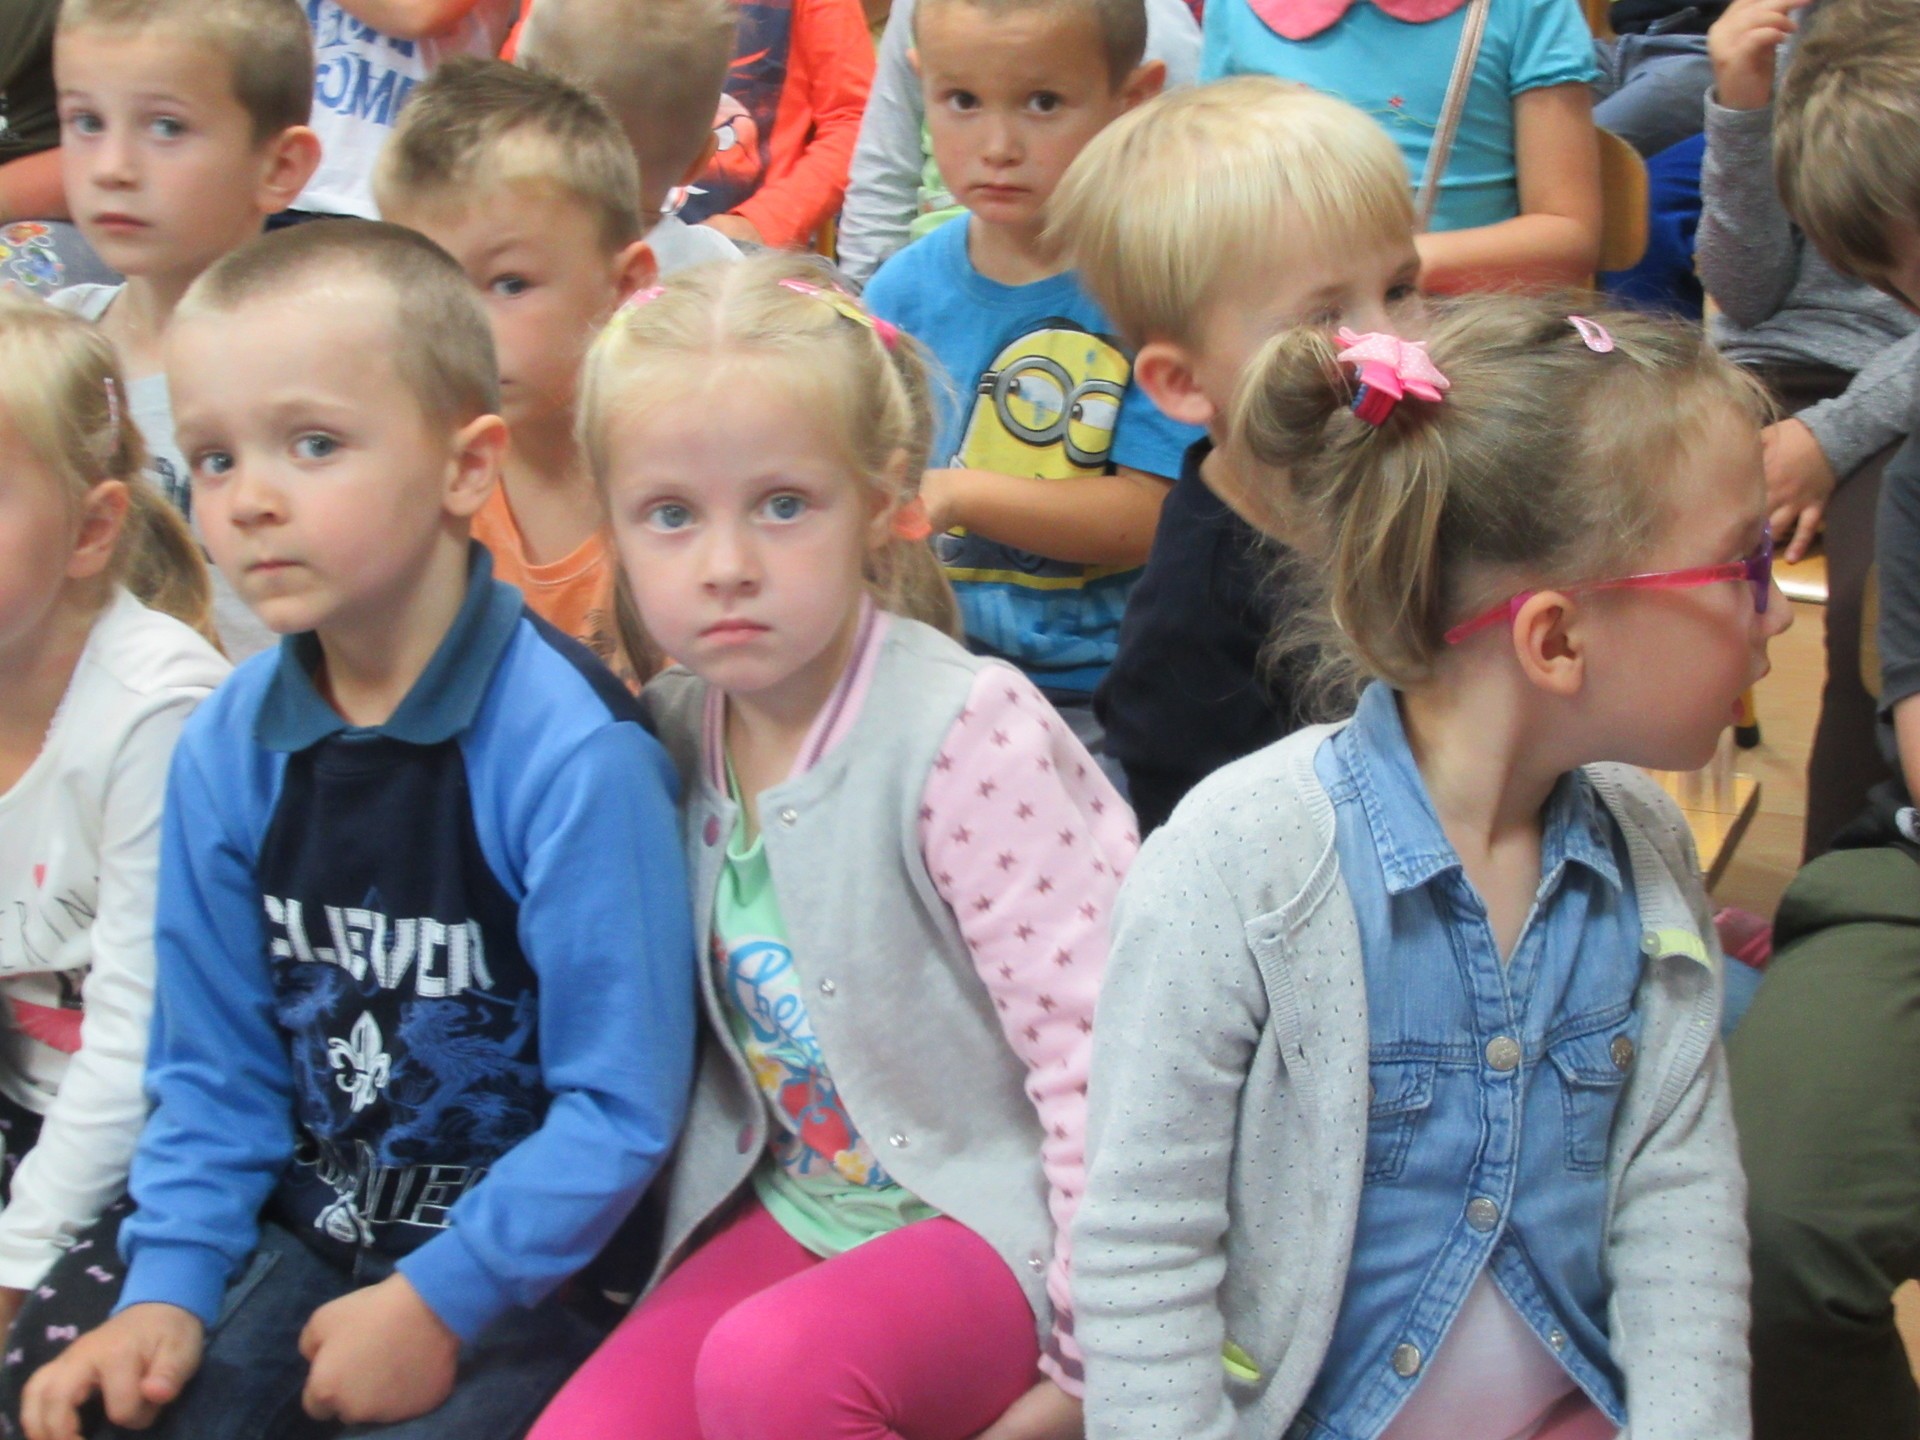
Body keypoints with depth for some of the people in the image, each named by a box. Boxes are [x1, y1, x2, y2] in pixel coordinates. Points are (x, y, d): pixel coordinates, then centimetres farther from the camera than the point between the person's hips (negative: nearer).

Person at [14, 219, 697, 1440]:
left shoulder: (570, 749, -21)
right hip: (313, 1235, 5)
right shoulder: (229, 748, -2)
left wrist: (441, 1299, -17)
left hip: (530, 1259, -5)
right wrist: (169, 1288, -5)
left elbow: (624, 1103, -18)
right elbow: (215, 1069, 6)